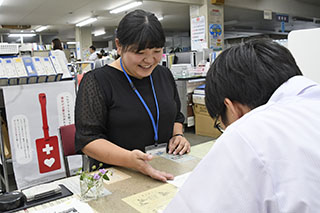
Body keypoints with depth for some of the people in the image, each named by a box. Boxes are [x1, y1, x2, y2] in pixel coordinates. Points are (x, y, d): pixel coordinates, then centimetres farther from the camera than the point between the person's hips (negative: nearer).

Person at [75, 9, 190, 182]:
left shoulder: (164, 75, 9)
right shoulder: (96, 82, -11)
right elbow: (87, 139, -15)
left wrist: (177, 135, 1)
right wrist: (130, 159, -29)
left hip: (165, 171, 4)